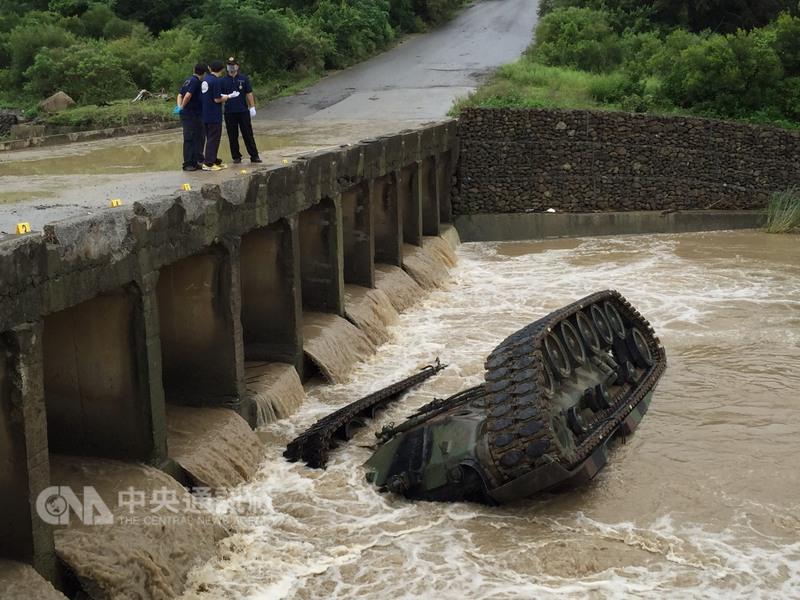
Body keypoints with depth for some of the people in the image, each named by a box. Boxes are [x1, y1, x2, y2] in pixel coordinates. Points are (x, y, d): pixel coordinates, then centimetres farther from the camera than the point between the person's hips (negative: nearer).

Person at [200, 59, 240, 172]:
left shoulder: (205, 79, 10)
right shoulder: (216, 81, -16)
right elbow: (217, 99, -18)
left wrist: (223, 97, 14)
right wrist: (226, 97, -2)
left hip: (206, 115, 8)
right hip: (214, 115, -8)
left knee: (210, 138, 16)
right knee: (213, 139, -3)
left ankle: (213, 160, 23)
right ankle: (208, 163, -4)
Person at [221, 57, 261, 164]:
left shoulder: (244, 78, 4)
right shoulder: (224, 80, 7)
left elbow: (249, 94, 4)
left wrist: (252, 107, -2)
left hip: (243, 111, -1)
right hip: (229, 112, 1)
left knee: (248, 134, 0)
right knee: (232, 136, 4)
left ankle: (254, 156, 4)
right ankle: (236, 156, 13)